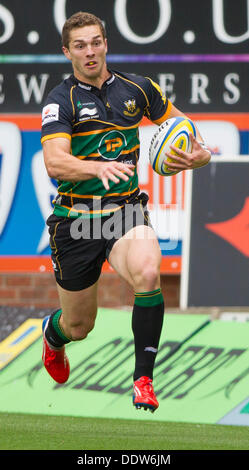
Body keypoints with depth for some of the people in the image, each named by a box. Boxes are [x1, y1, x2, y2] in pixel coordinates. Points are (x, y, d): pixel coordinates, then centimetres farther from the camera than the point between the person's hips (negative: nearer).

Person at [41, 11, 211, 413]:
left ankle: (143, 379, -21)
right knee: (80, 327, 8)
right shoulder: (61, 101, -10)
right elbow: (55, 163, -25)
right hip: (76, 222, -2)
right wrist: (98, 168, -45)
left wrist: (199, 154, -5)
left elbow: (177, 122, 18)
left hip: (126, 213, 2)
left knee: (147, 273, -32)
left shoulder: (136, 89, 2)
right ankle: (53, 333, 49)